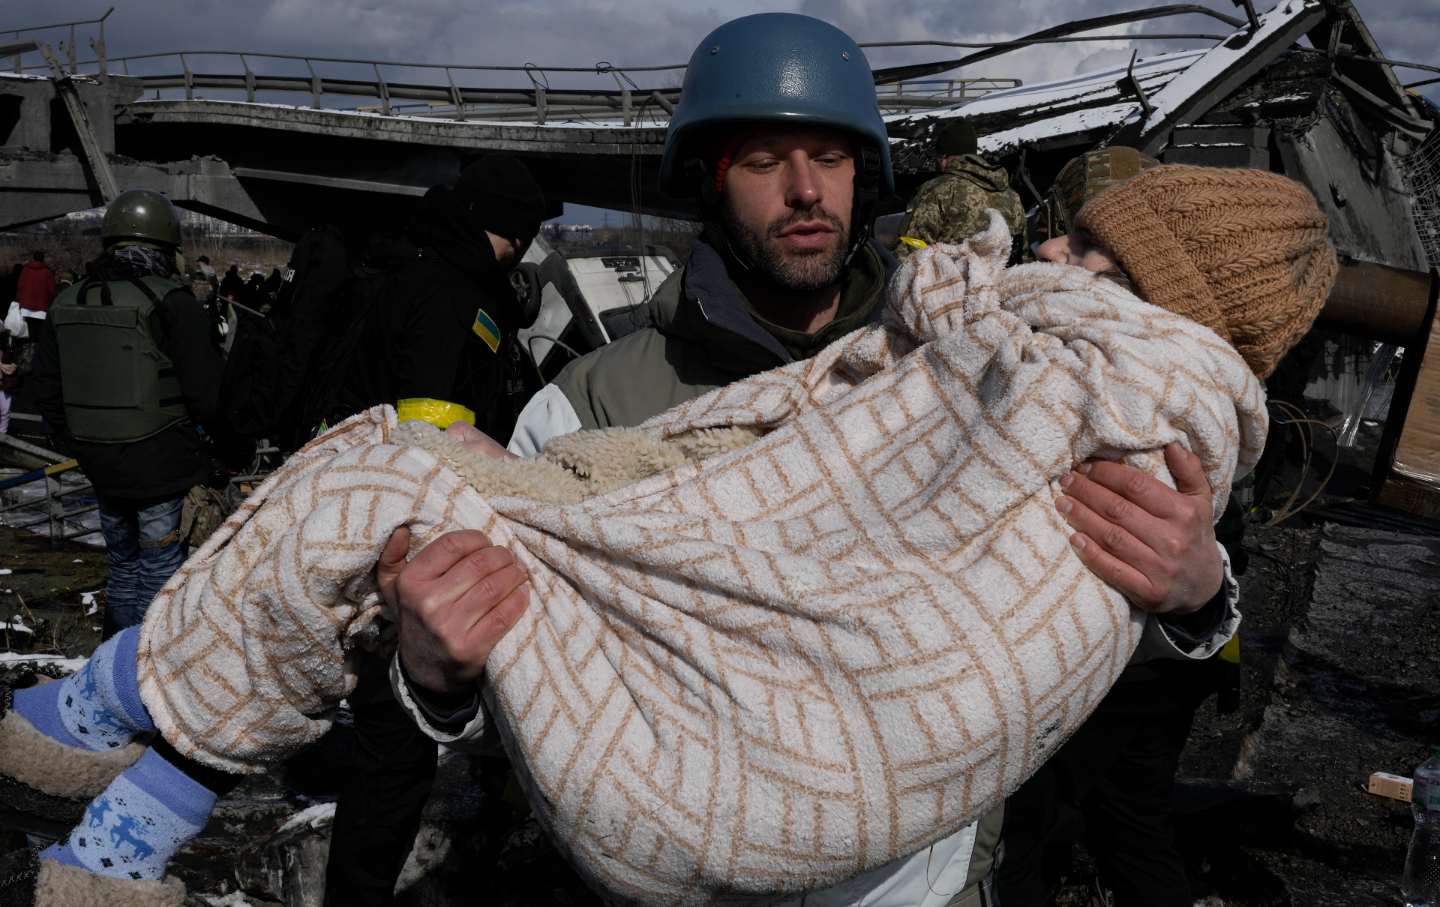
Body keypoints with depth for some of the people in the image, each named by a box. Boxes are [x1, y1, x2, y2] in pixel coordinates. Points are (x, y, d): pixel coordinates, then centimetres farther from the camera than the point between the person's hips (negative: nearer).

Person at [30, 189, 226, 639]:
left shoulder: (67, 304, 7)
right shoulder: (171, 302, -14)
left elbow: (46, 390, 14)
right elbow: (208, 392, -16)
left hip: (101, 467, 7)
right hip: (165, 467, -6)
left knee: (122, 567, 22)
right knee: (161, 579, 3)